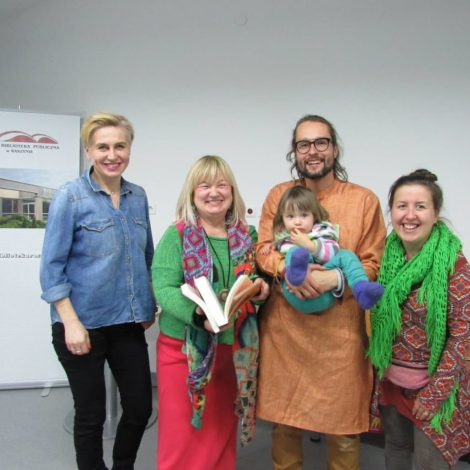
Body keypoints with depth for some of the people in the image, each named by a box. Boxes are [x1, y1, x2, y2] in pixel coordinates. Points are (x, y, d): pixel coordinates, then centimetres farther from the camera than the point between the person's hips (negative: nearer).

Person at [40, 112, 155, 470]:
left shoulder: (138, 196, 4)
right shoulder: (70, 197, -10)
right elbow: (52, 267, -11)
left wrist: (149, 305, 11)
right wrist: (71, 323, -16)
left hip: (128, 322, 5)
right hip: (84, 323, -4)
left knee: (140, 407, 11)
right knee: (91, 413, 9)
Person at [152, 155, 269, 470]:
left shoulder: (247, 236, 5)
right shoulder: (177, 235, -7)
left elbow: (255, 281, 15)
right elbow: (164, 288, -16)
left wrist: (261, 289, -9)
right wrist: (198, 314, -33)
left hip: (234, 349, 4)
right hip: (184, 348, -3)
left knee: (221, 432, 18)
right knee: (181, 433, 7)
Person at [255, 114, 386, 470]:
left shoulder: (364, 200, -1)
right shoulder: (278, 195, 7)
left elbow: (373, 264, -1)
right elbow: (263, 249, 3)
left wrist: (334, 279, -19)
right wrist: (287, 268, -19)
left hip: (339, 330, -2)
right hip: (284, 327, 2)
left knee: (342, 429, 8)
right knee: (283, 420, 14)